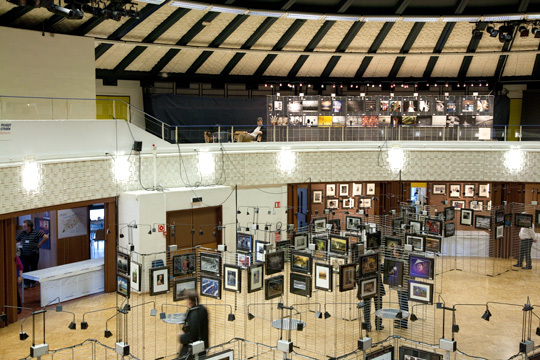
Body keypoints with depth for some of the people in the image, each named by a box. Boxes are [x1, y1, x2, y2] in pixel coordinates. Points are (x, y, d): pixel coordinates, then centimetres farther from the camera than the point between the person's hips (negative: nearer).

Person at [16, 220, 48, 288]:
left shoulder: (36, 232, -9)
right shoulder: (22, 233, 3)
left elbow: (46, 237, -11)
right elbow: (16, 240, 18)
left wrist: (39, 244, -8)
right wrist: (21, 243, 5)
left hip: (33, 254, -3)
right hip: (24, 254, 3)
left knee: (33, 268, 6)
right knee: (25, 269, 1)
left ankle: (33, 282, 21)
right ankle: (26, 283, 9)